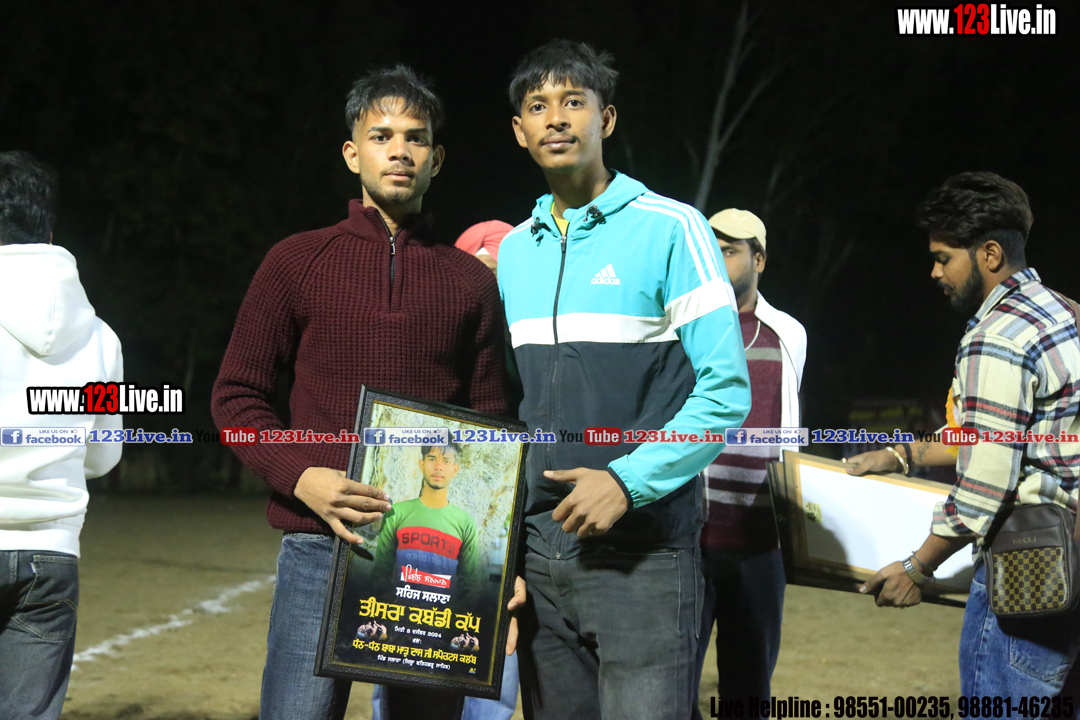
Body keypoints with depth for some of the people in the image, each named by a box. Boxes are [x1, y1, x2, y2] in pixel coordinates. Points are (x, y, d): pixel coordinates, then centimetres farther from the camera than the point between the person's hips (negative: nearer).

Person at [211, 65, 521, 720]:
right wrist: (302, 477, -11)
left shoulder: (470, 281, 12)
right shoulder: (297, 262, 8)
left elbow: (491, 429, 12)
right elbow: (237, 395, 6)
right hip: (320, 545, -2)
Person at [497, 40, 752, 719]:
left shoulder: (669, 229, -4)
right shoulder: (514, 251, 14)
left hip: (644, 553, -6)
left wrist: (628, 481, -17)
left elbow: (725, 390, -9)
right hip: (540, 551, 6)